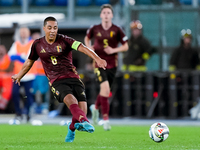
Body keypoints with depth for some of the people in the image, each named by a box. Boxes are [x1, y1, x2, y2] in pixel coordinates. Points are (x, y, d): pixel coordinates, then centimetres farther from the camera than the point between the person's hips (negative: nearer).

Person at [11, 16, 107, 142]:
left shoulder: (64, 40, -3)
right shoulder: (37, 45, 6)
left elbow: (81, 47, -18)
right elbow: (29, 62, 25)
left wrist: (97, 59, -34)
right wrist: (19, 76, 38)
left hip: (73, 77, 0)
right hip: (56, 82, 0)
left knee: (82, 110, -15)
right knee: (71, 99, -33)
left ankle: (72, 128, 15)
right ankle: (84, 122, -55)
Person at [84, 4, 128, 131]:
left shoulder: (117, 30, -4)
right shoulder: (95, 29, -1)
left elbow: (126, 46, 1)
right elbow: (87, 38, 20)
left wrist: (114, 50, -14)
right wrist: (89, 47, 0)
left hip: (112, 64, 2)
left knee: (106, 91, 11)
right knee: (105, 87, -21)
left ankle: (95, 107, 45)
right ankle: (106, 118, -15)